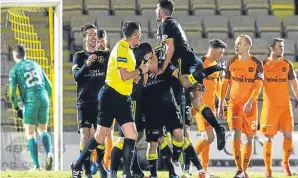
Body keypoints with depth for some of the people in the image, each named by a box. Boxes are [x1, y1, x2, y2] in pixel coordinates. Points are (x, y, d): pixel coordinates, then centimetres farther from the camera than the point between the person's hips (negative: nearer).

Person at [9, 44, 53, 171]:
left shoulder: (14, 70, 5)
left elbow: (12, 92, -3)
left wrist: (16, 108, 10)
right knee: (43, 130, 17)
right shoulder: (36, 65, 19)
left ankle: (36, 165, -7)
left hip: (30, 101, -4)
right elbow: (49, 86, 18)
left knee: (30, 134, 4)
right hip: (44, 98, 4)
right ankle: (49, 153, -12)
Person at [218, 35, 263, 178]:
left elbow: (258, 85, -9)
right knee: (235, 134, -15)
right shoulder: (231, 62, 3)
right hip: (234, 104, 0)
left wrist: (250, 102, -23)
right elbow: (224, 84, 7)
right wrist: (220, 105, 3)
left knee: (249, 137, 4)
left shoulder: (256, 64, -3)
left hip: (250, 105, 0)